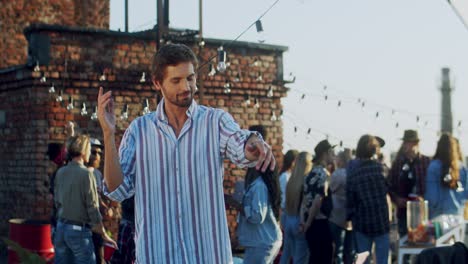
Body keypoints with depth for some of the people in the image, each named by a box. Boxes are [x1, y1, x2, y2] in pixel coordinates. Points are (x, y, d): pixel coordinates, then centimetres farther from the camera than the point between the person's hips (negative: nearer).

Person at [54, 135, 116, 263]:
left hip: (61, 227, 6)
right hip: (79, 229, -6)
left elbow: (57, 201, 12)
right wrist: (104, 235, -6)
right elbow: (92, 207, -13)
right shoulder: (85, 174, -13)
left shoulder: (60, 172, 5)